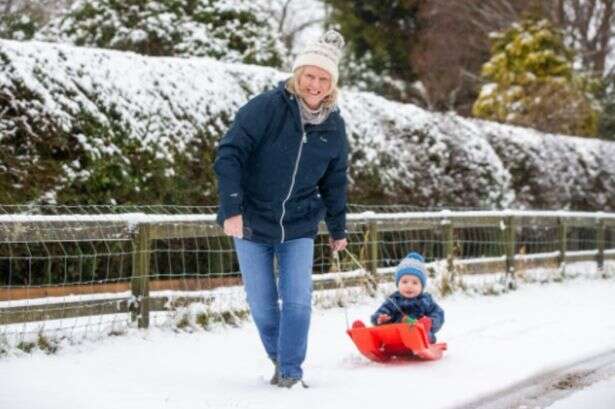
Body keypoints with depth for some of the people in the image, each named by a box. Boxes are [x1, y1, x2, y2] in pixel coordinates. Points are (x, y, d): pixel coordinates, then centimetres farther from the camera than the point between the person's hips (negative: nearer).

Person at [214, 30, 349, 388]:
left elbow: (335, 181, 12)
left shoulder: (335, 127, -2)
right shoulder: (266, 108, -16)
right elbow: (229, 154, -17)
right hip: (252, 223, -2)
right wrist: (231, 209, -25)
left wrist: (338, 229, 17)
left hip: (299, 227, 2)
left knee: (298, 300, -8)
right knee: (262, 303, 5)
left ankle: (291, 372, 4)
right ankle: (279, 357, 29)